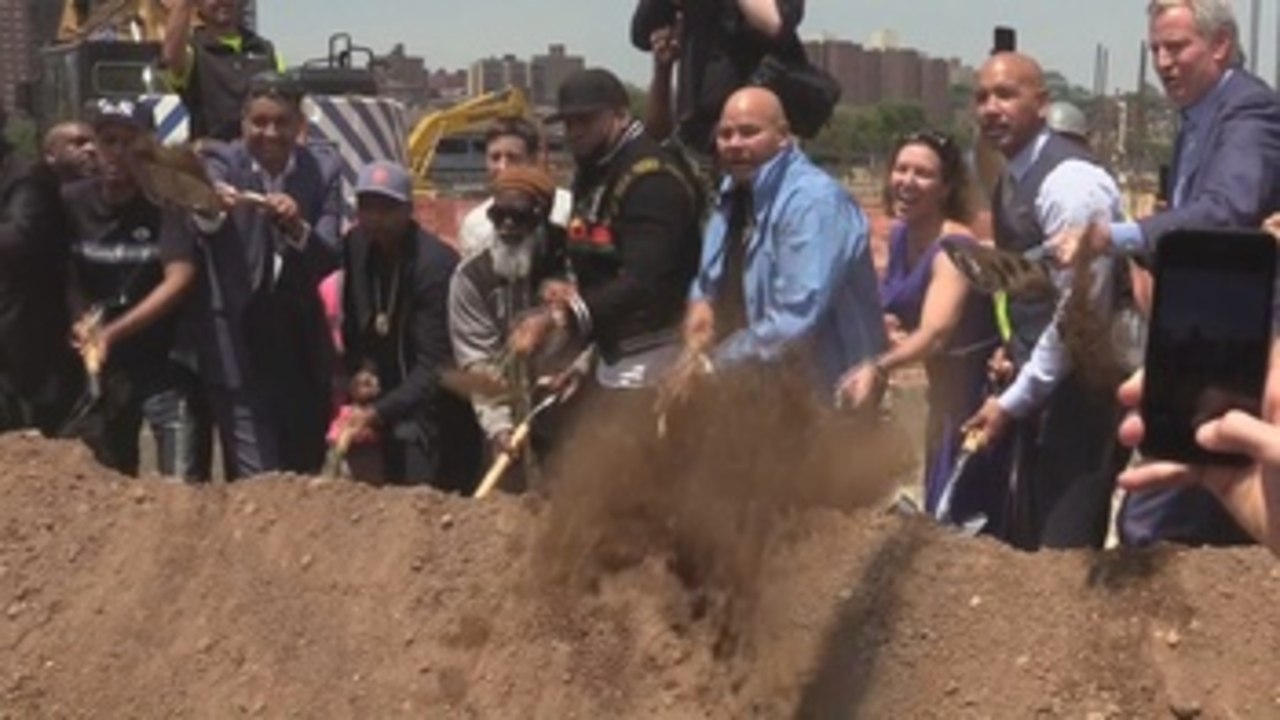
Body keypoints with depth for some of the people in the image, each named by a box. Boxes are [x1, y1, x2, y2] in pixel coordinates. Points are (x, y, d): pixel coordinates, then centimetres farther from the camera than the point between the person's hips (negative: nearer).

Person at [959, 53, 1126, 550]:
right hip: (1042, 387, 9)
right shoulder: (1014, 178, 10)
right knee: (1028, 544, 14)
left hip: (1077, 388, -9)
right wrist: (1013, 354, 8)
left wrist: (1013, 400, -16)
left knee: (1065, 552, -6)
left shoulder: (1069, 180, -19)